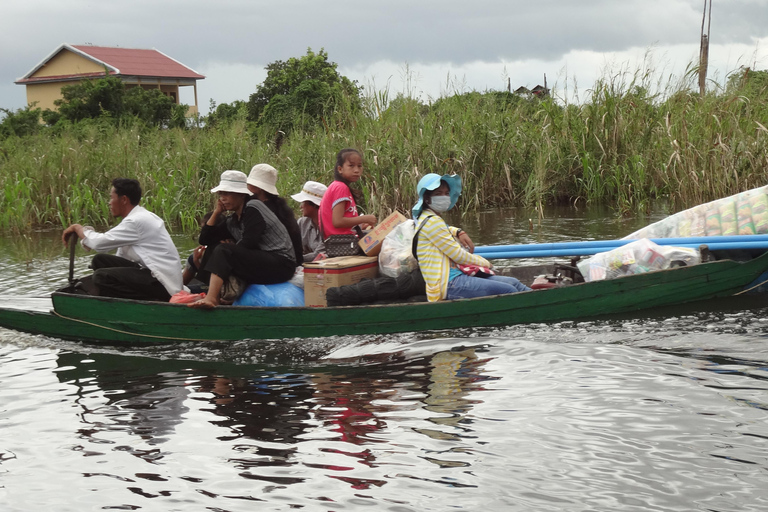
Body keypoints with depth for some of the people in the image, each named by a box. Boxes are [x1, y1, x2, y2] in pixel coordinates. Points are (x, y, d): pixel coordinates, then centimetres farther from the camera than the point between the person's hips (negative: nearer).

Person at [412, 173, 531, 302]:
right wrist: (485, 263, 3)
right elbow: (458, 255, -13)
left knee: (513, 283, 8)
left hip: (454, 276, 11)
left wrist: (459, 233, 20)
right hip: (448, 285, -11)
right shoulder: (431, 221, -13)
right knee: (509, 291, -18)